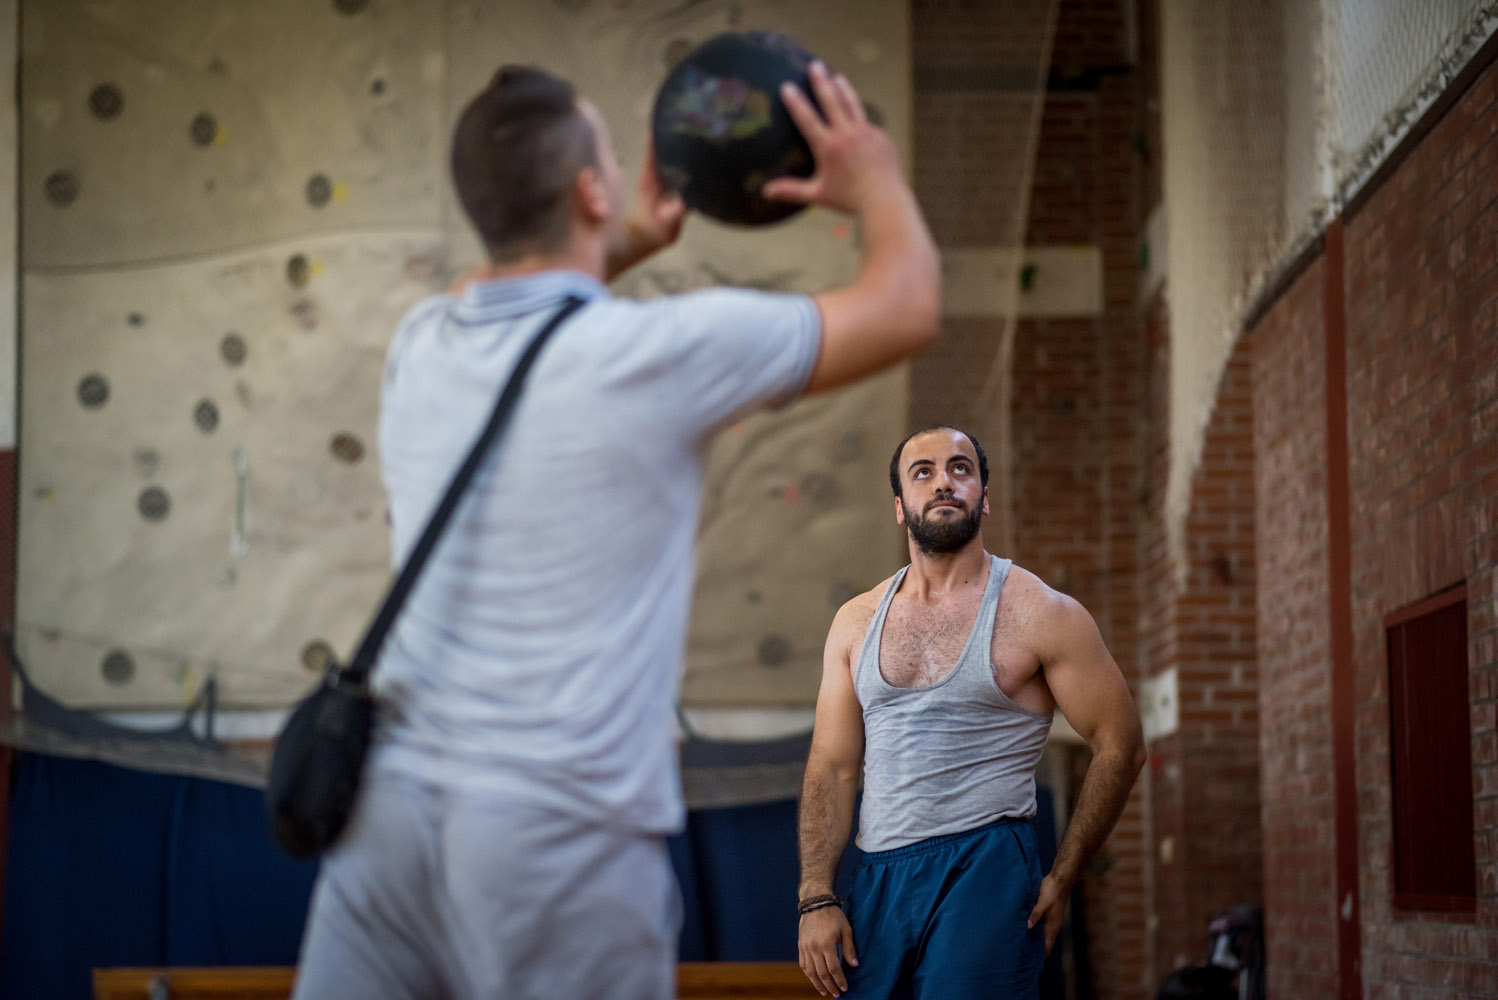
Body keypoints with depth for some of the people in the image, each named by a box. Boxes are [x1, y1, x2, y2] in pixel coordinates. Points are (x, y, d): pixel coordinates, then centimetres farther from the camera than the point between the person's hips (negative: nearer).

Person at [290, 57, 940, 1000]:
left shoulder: (422, 344, 6)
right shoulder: (656, 353, -10)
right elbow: (907, 306, 3)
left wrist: (633, 242, 36)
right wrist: (876, 180, 20)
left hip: (391, 805, 6)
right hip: (558, 834, -5)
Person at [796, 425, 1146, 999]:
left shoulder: (1040, 614, -1)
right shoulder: (856, 622, 12)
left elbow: (1120, 747, 1)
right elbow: (832, 767, 9)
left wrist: (1060, 881, 0)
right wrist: (817, 899, -1)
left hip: (985, 871, -4)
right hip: (877, 880, 4)